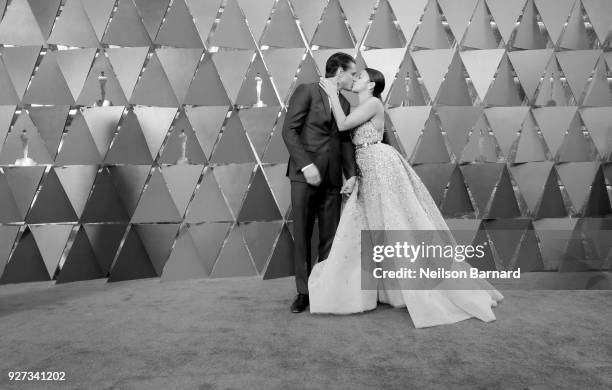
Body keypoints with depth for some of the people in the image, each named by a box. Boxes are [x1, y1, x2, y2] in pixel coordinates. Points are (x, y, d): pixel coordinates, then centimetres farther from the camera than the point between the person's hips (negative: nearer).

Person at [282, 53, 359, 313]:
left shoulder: (344, 104, 18)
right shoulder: (307, 91, -1)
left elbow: (345, 141, 14)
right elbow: (289, 130, -8)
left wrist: (351, 173, -1)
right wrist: (305, 164, -18)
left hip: (332, 178, 5)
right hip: (304, 175, -5)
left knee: (330, 237, 5)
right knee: (301, 236, 2)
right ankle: (303, 292, 13)